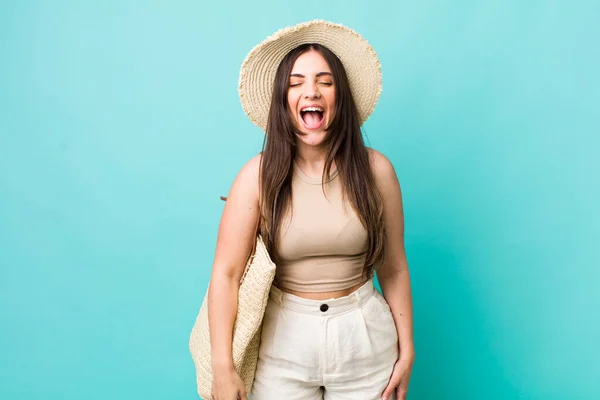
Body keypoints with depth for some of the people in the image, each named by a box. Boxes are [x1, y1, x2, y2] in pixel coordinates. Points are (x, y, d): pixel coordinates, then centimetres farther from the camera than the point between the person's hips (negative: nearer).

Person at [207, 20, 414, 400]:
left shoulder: (375, 169, -8)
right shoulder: (259, 175, -12)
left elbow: (394, 268, -1)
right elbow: (226, 273, -12)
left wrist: (407, 352, 2)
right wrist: (223, 366, -15)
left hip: (364, 337, 1)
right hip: (284, 339, -1)